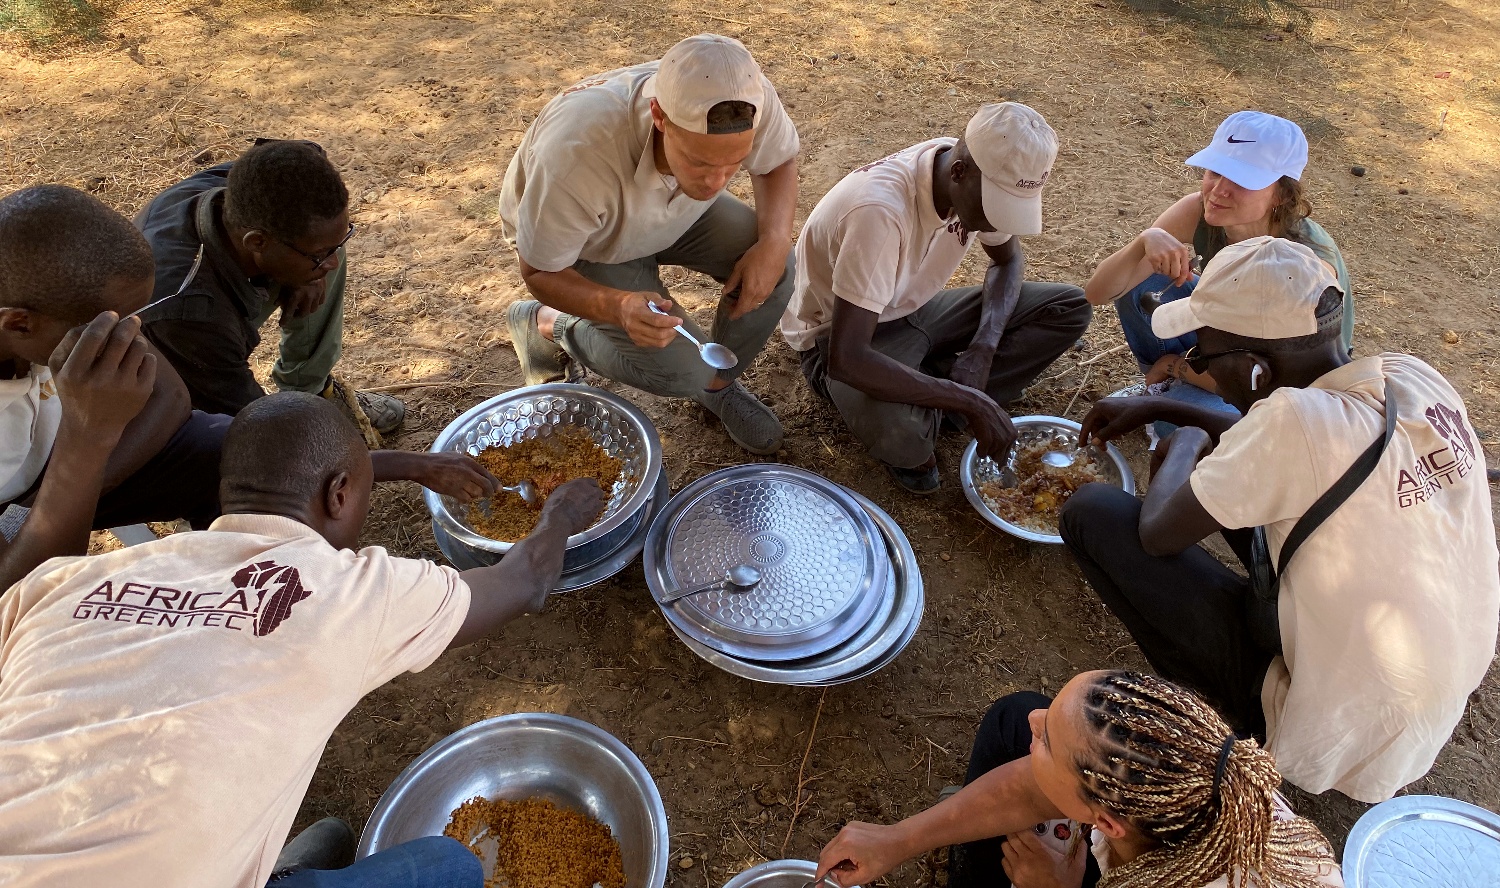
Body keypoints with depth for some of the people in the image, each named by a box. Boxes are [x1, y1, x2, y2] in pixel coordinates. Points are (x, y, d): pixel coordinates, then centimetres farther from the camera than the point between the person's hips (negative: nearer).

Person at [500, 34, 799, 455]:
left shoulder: (751, 100, -33)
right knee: (682, 369, -20)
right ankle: (548, 324, 7)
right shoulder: (576, 154, -44)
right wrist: (618, 306, -47)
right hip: (585, 245, -4)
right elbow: (540, 273, -26)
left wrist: (775, 240, -29)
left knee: (773, 270, -20)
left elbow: (779, 160, -8)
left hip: (679, 211, 4)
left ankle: (718, 384, 9)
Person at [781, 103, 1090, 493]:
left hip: (915, 311, 7)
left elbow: (1008, 260, 6)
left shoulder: (985, 183, -13)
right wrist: (969, 402, -34)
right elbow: (845, 359, -39)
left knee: (1069, 307, -7)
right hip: (841, 337, -7)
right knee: (899, 432, -40)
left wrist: (983, 348, -14)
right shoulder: (881, 209, -35)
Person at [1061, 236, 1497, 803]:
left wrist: (1185, 444, 1)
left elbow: (1158, 533, -17)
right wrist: (1162, 410, 14)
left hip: (1330, 747, -8)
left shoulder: (1298, 419, -31)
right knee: (1239, 487, 18)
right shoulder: (1417, 378, -7)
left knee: (1092, 512, -10)